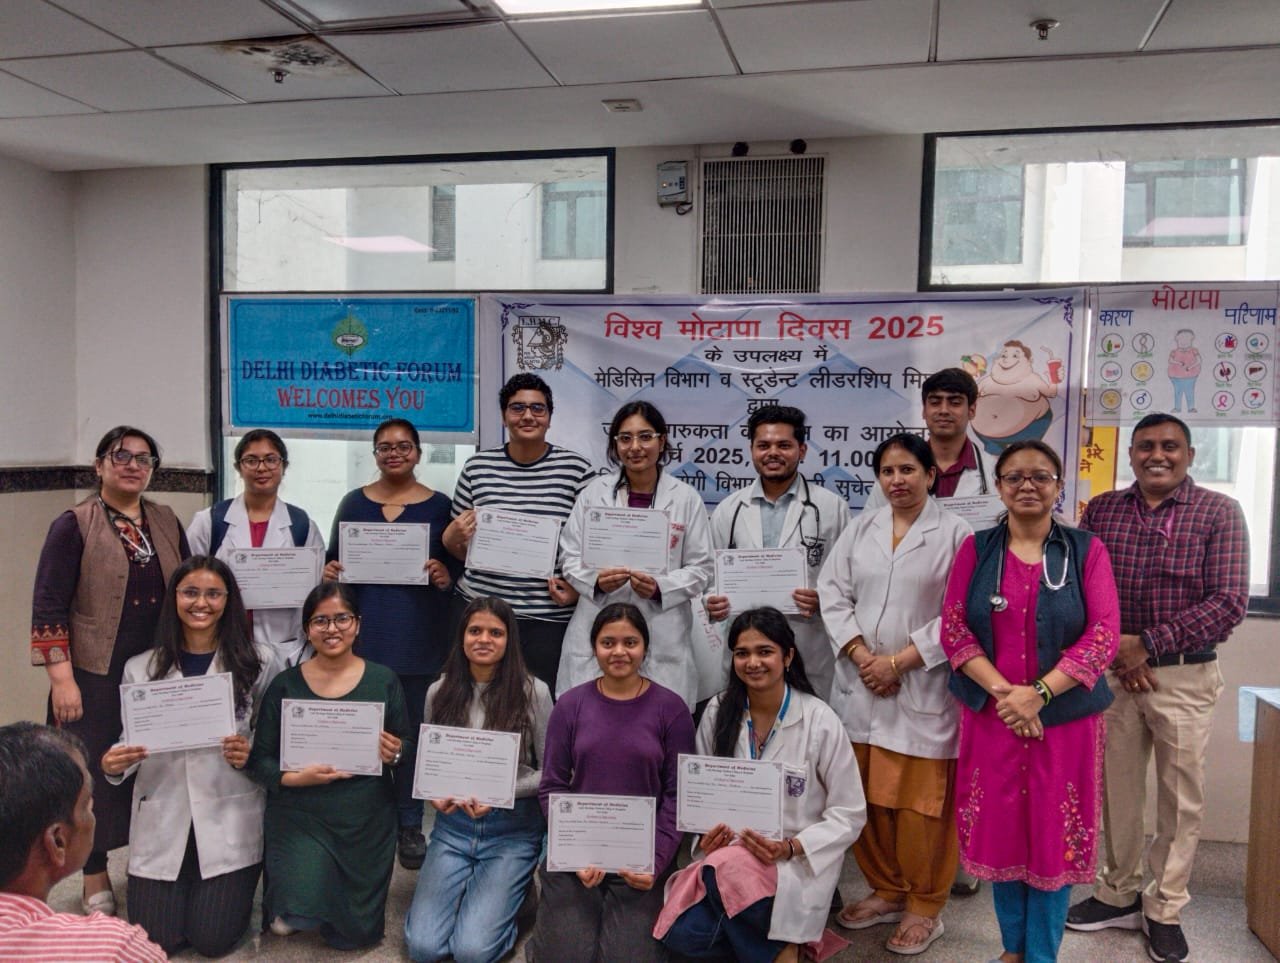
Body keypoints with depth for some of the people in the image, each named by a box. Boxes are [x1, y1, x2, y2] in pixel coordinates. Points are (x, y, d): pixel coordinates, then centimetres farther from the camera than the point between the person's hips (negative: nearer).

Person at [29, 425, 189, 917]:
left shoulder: (166, 521, 6)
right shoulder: (73, 526, -7)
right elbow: (48, 607, -10)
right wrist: (61, 678, -15)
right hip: (97, 677, -4)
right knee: (98, 775, 7)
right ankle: (96, 879, 24)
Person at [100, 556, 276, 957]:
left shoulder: (258, 661, -5)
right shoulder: (140, 668, 2)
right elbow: (130, 742, 5)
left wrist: (251, 754, -20)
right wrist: (113, 765, -17)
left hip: (230, 818, -2)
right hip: (161, 817, 2)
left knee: (213, 938, -1)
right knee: (156, 939, 3)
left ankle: (233, 888, 32)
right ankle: (185, 885, 35)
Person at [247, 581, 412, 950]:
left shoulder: (384, 681, -3)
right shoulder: (285, 685, -3)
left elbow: (409, 748, 3)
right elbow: (259, 759, -2)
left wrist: (396, 753, -20)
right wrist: (294, 778, -21)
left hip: (367, 822, 1)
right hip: (300, 818, -1)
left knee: (357, 932, 10)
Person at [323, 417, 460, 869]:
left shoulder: (439, 505, 4)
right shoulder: (353, 502, 9)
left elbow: (457, 563, 6)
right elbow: (333, 559, 13)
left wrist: (446, 574, -15)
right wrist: (330, 571, -9)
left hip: (419, 633, -1)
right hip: (363, 630, 1)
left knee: (412, 726, 5)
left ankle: (410, 823, 18)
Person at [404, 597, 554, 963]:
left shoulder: (533, 692, -10)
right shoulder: (439, 691, 0)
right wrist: (435, 793, -10)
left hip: (513, 830, -3)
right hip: (453, 825, 3)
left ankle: (505, 896, 17)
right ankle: (468, 894, 22)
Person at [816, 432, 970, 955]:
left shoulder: (955, 533, -3)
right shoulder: (860, 529, 10)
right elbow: (833, 594, 4)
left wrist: (898, 662, -12)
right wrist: (861, 656, -8)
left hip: (922, 688, -4)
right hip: (860, 683, 4)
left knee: (919, 804, 3)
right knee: (866, 799, 11)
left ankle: (924, 907, 22)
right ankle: (886, 891, 30)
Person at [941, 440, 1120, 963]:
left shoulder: (1086, 550, -2)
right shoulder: (976, 549, 2)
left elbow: (1103, 635, -9)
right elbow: (954, 629, -2)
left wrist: (1038, 694, -17)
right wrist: (1002, 691, -15)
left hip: (1065, 717, -1)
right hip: (990, 715, 1)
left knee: (1054, 835, 7)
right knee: (999, 830, 10)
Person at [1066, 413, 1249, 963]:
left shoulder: (1220, 513, -4)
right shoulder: (1100, 510, 4)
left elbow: (1230, 602, -10)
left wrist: (1148, 644, -15)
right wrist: (1112, 649, -10)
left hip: (1185, 676, -2)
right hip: (1112, 671, 2)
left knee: (1181, 798, 8)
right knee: (1117, 790, 12)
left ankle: (1164, 910, 25)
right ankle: (1118, 896, 28)